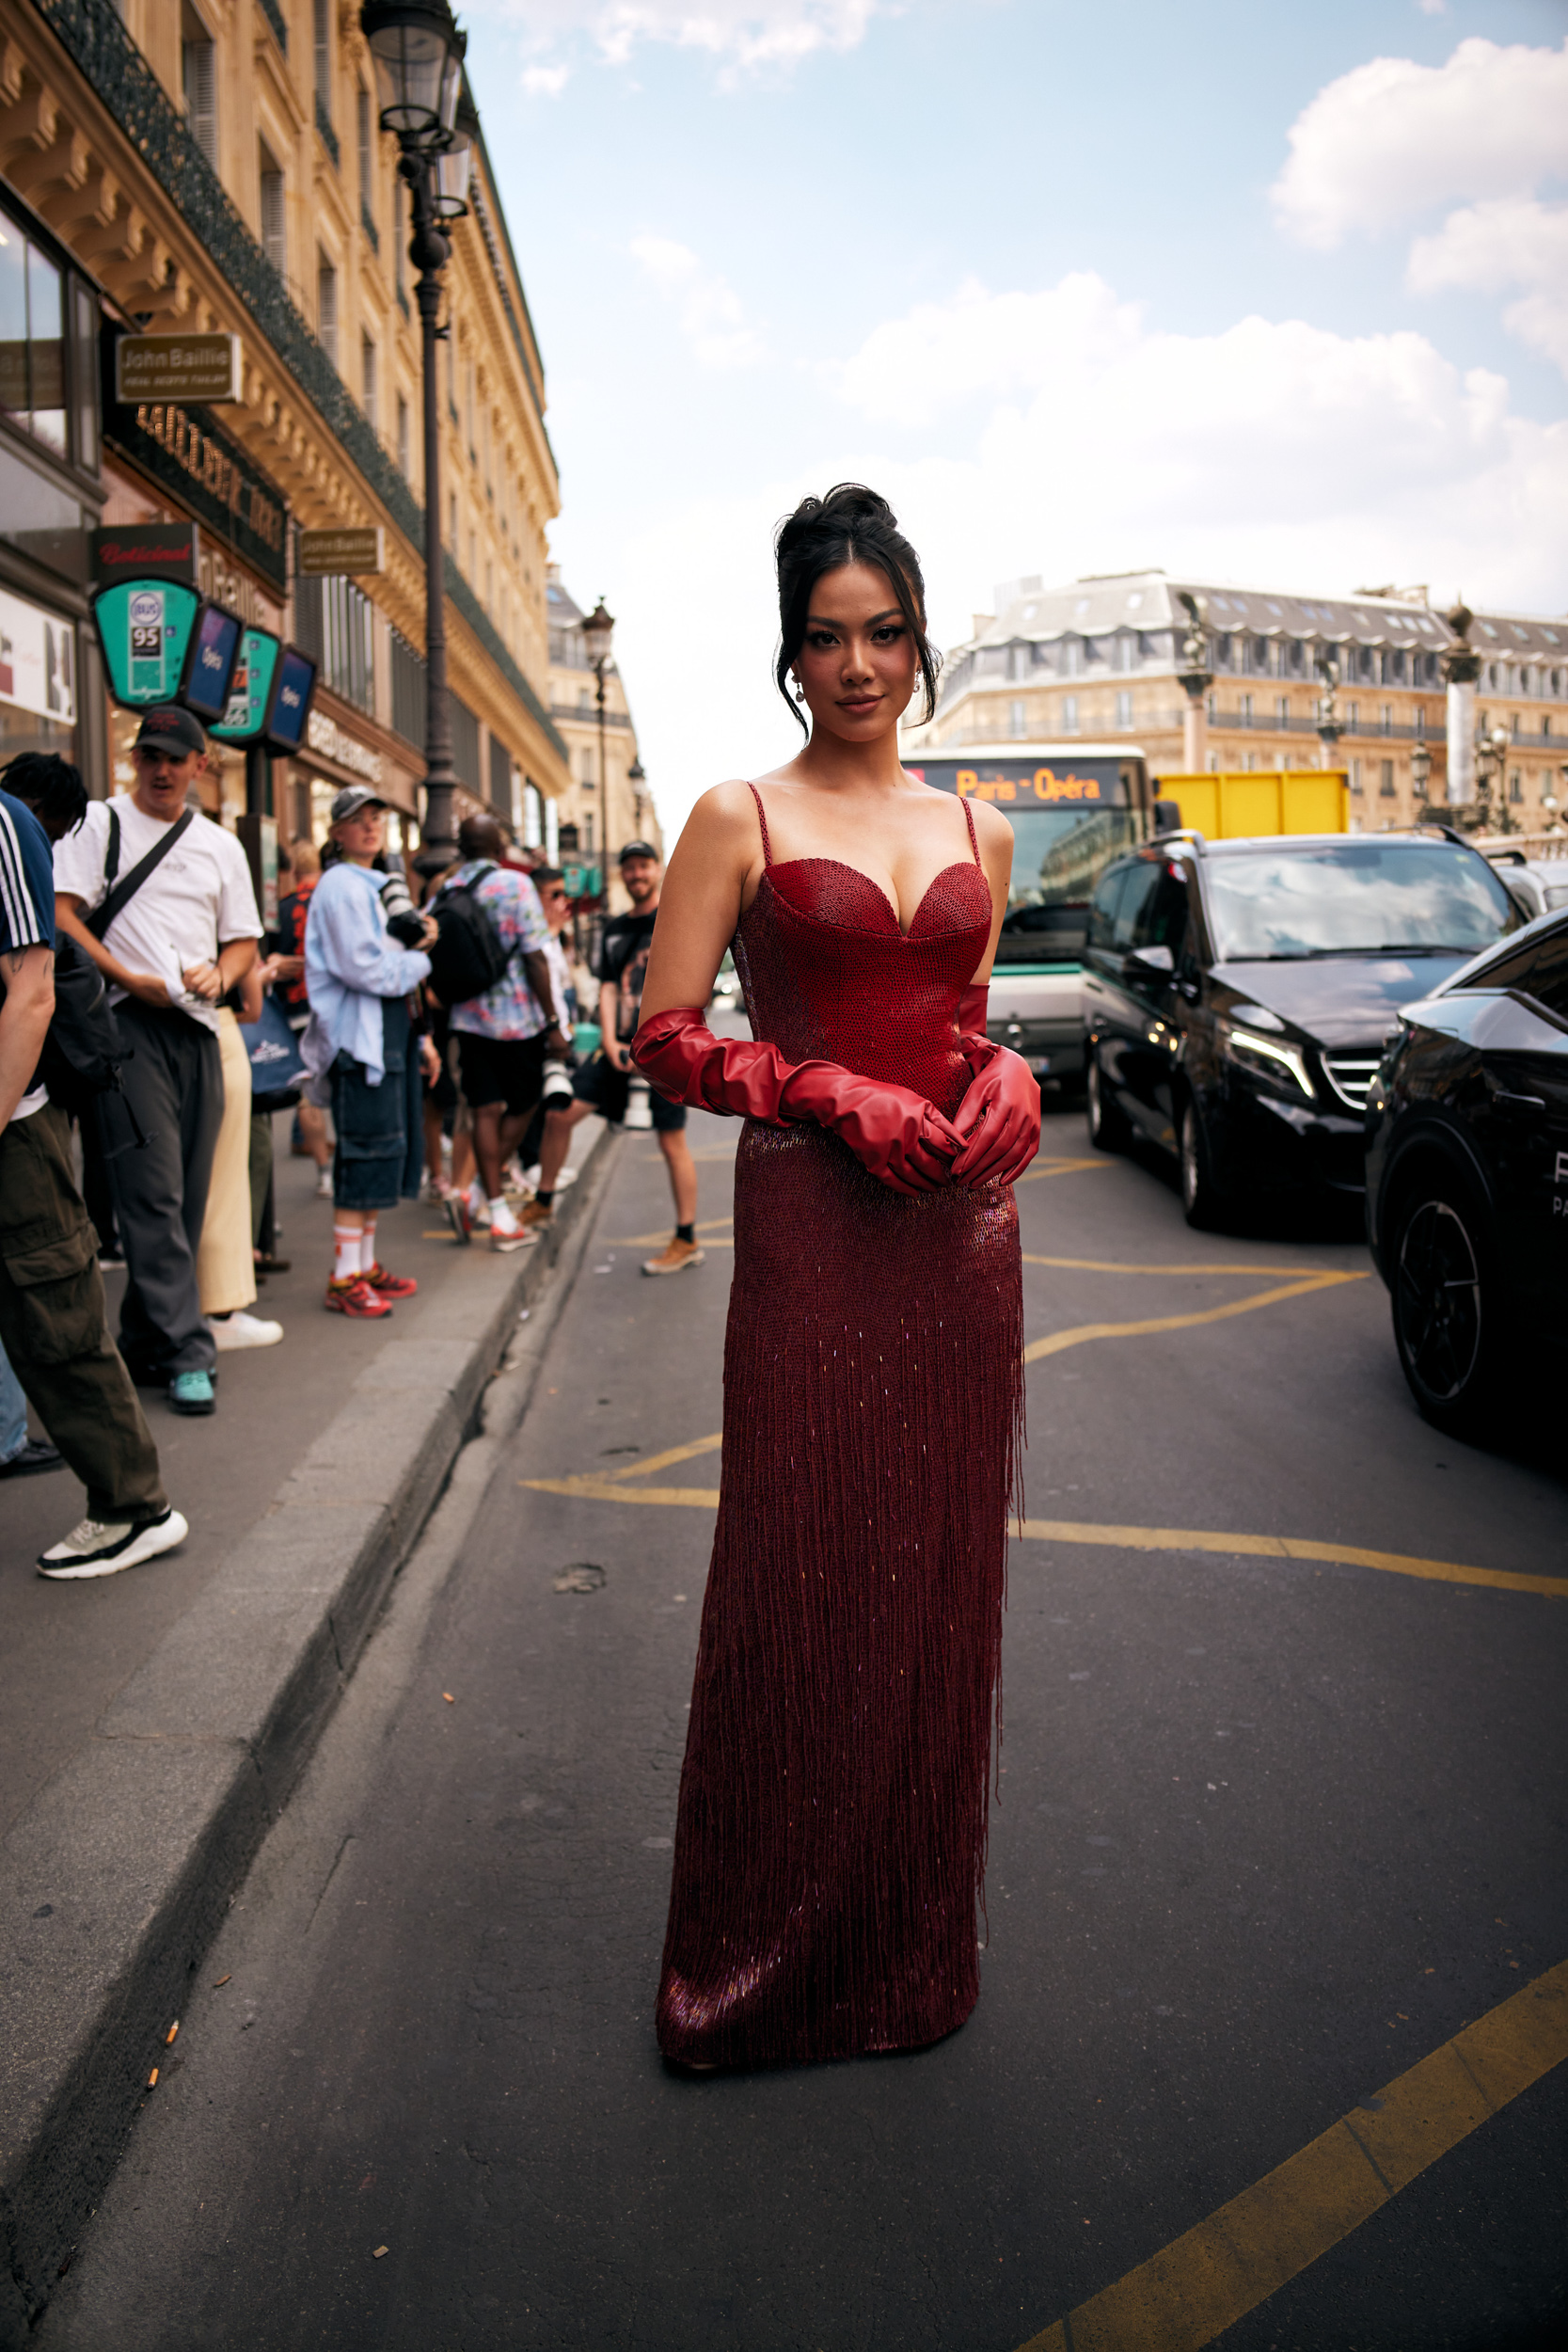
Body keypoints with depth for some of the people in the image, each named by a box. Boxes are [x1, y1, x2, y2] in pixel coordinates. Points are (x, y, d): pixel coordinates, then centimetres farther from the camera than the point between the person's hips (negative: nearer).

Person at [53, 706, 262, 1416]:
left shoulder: (221, 846, 18)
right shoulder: (100, 823, 6)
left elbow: (244, 940, 20)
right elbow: (61, 916, -3)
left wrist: (219, 974, -2)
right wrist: (131, 979, -13)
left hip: (199, 1029, 5)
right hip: (128, 1024, -5)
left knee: (187, 1198, 6)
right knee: (154, 1192, -12)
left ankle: (143, 1345, 17)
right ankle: (187, 1353, -10)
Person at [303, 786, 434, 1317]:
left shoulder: (371, 885, 20)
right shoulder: (341, 886, -12)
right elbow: (363, 968, -19)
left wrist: (414, 940, 6)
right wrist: (420, 963, -7)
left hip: (385, 1032, 10)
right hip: (357, 1035, -10)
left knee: (388, 1144, 12)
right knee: (367, 1149, -10)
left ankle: (365, 1264, 20)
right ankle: (344, 1278, -5)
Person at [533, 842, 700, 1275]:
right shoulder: (615, 929, 16)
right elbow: (608, 986, 13)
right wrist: (610, 1040, -4)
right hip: (622, 1047, 6)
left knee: (672, 1141, -4)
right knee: (560, 1113, 2)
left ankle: (687, 1242, 5)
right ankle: (542, 1203, 20)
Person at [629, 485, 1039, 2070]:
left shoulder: (974, 832, 13)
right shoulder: (740, 821, 0)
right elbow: (665, 1039, -4)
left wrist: (1005, 1079, -2)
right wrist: (831, 1098, -15)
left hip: (961, 1229, 4)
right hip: (811, 1226, -4)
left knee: (937, 1576, 11)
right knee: (799, 1583, 2)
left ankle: (913, 1934, 32)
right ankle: (767, 1956, 23)